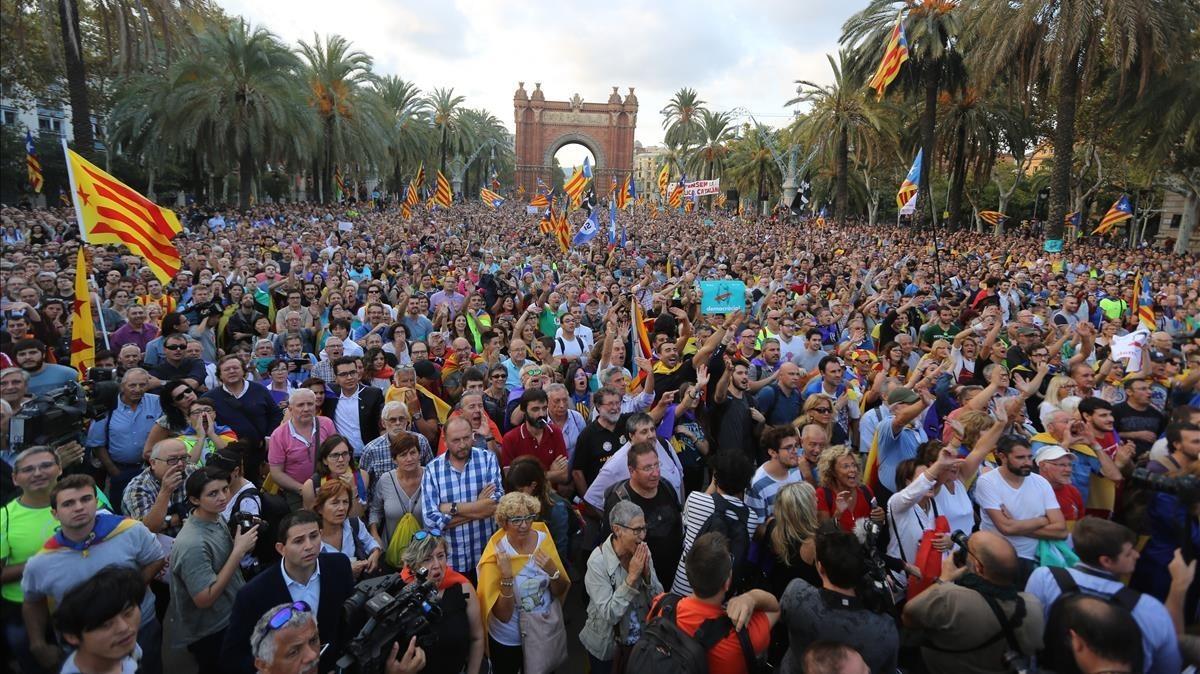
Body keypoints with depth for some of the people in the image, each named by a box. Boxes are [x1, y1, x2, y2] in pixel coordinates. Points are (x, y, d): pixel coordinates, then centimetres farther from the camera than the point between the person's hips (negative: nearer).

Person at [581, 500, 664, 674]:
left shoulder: (643, 553, -10)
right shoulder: (598, 561, -26)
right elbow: (608, 614, -28)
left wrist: (647, 573, -23)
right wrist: (632, 577, -33)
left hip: (640, 639, 4)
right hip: (606, 644, -4)